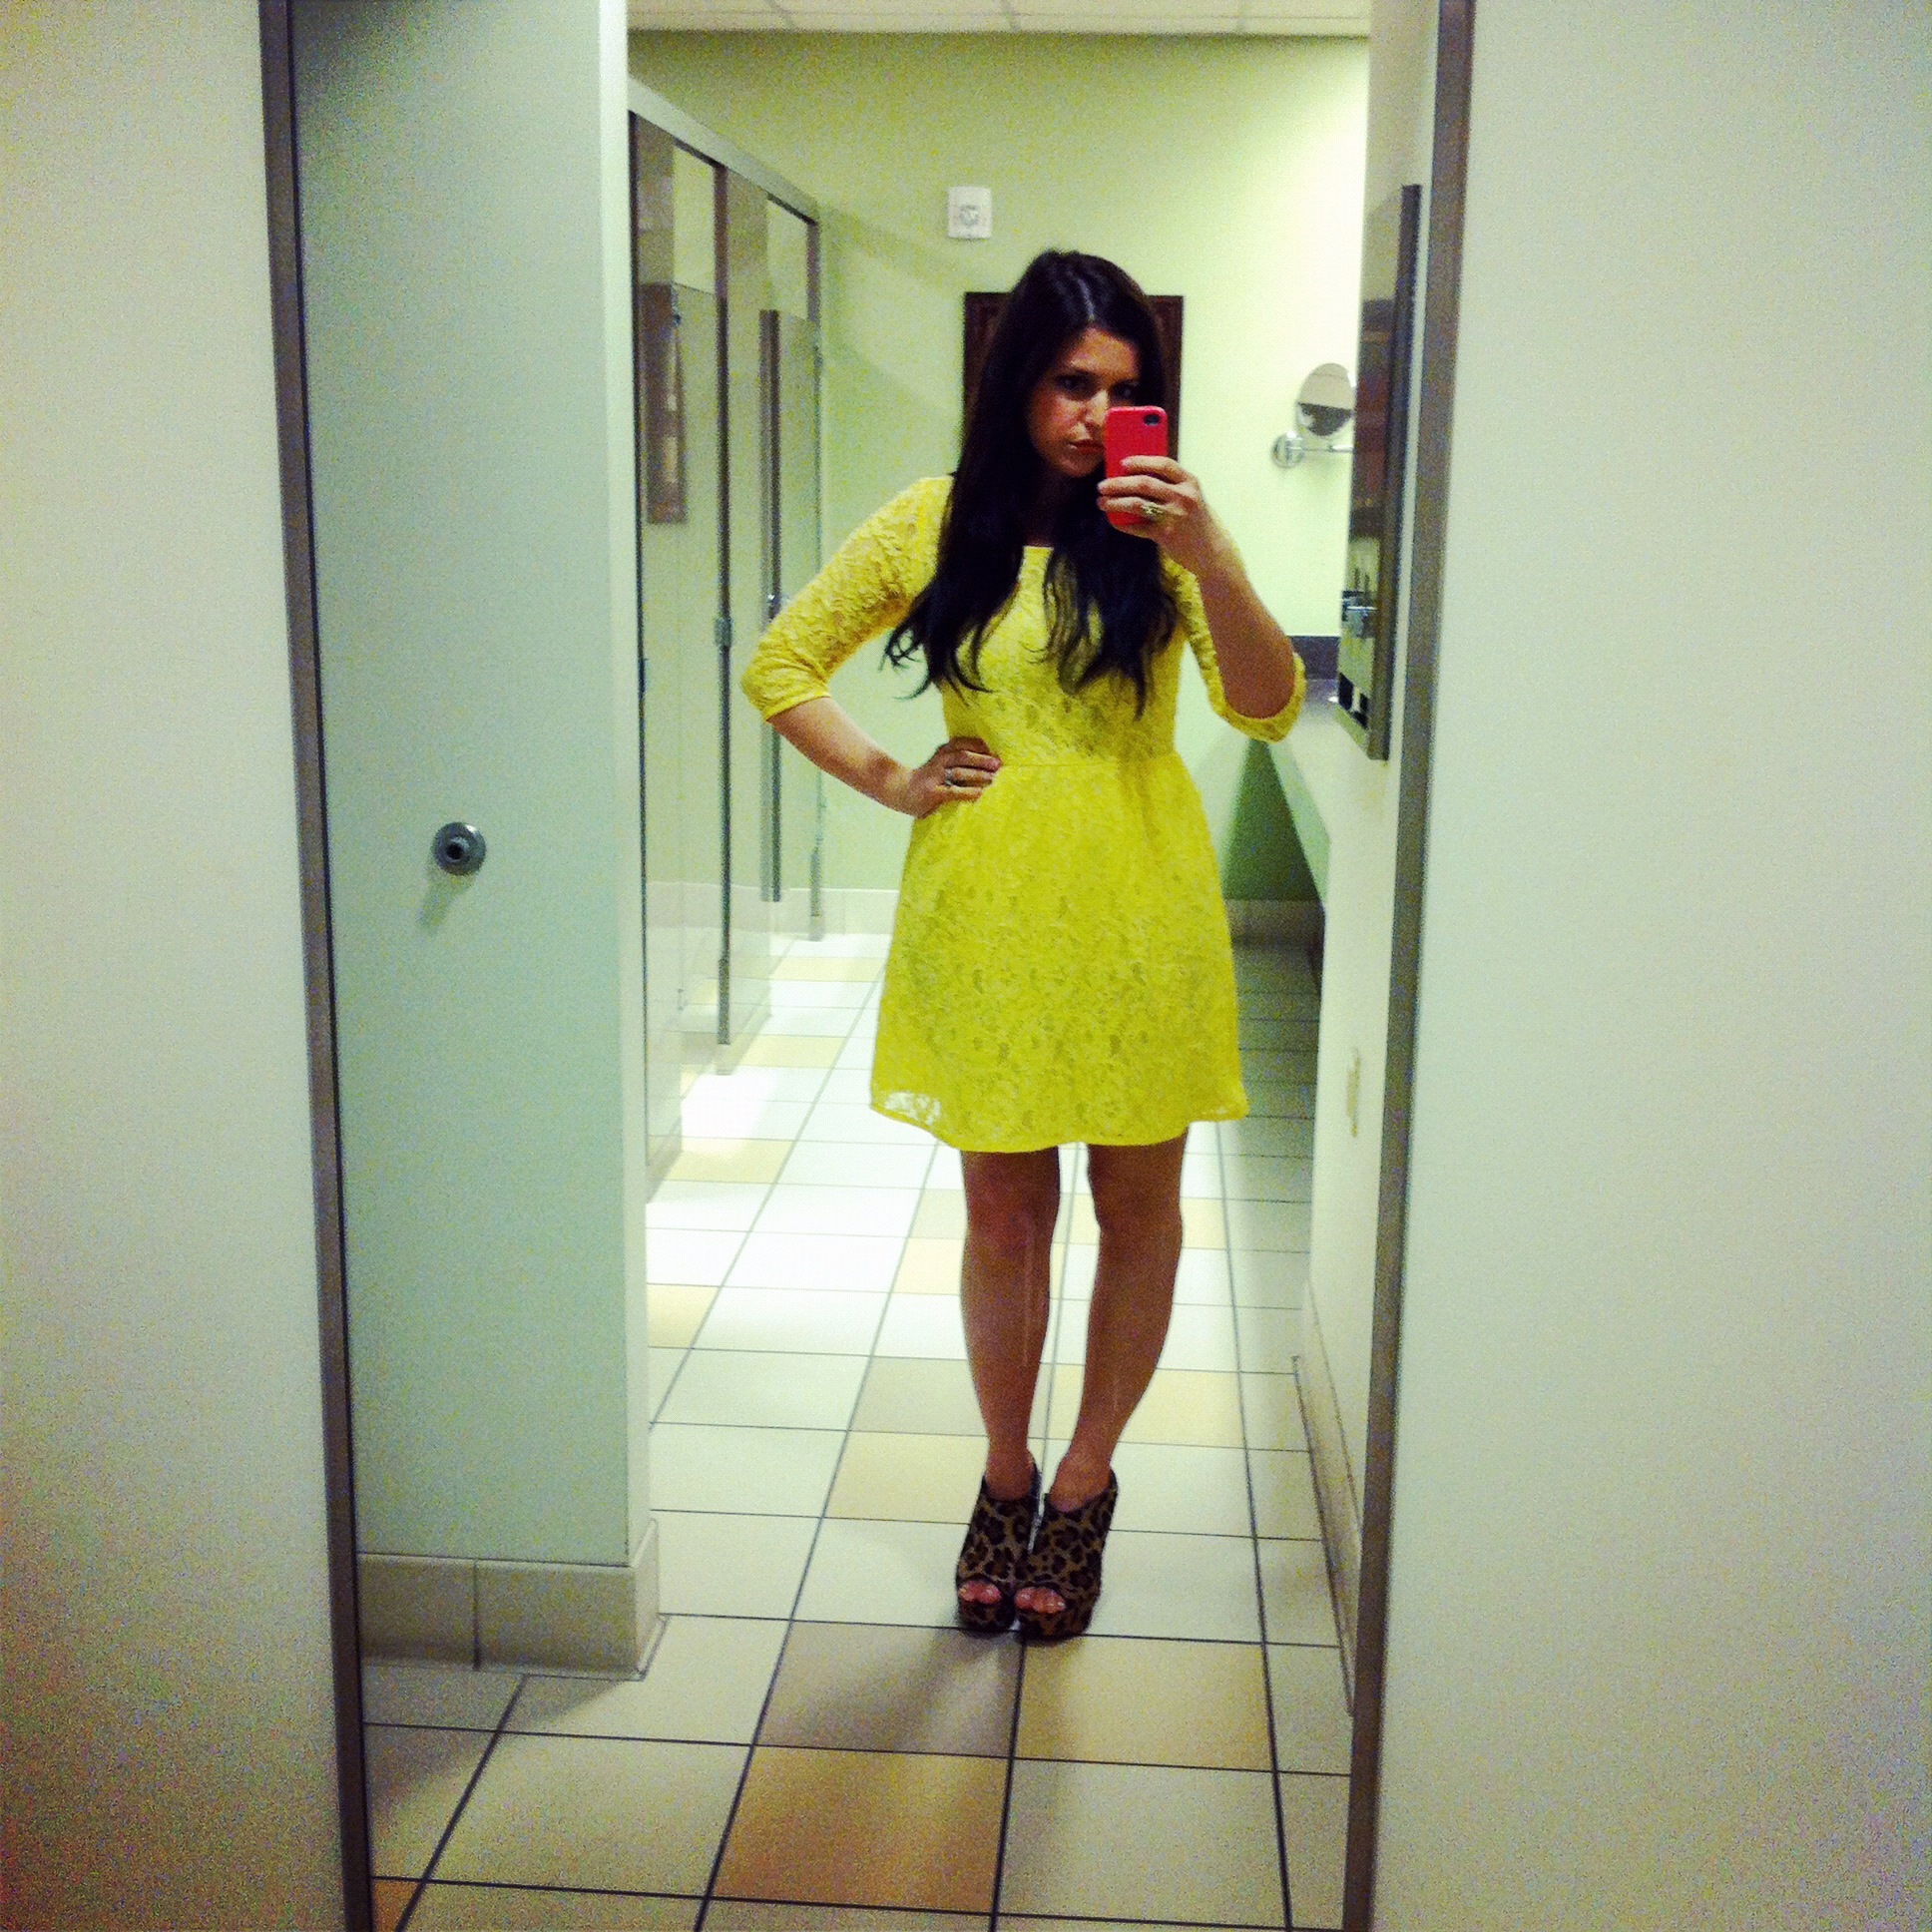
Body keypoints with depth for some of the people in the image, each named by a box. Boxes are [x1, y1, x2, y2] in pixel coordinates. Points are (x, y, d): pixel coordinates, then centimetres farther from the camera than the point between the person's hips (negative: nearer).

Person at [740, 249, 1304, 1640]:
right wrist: (889, 781, 0)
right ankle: (1005, 1476, 30)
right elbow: (779, 665, 9)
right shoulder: (936, 524, 2)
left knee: (1137, 1206, 10)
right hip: (985, 911, 0)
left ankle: (1086, 1483, 29)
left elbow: (1266, 709, -13)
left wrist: (1209, 561, -27)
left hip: (1137, 913, 0)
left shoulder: (1159, 527, -1)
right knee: (1004, 1214, 10)